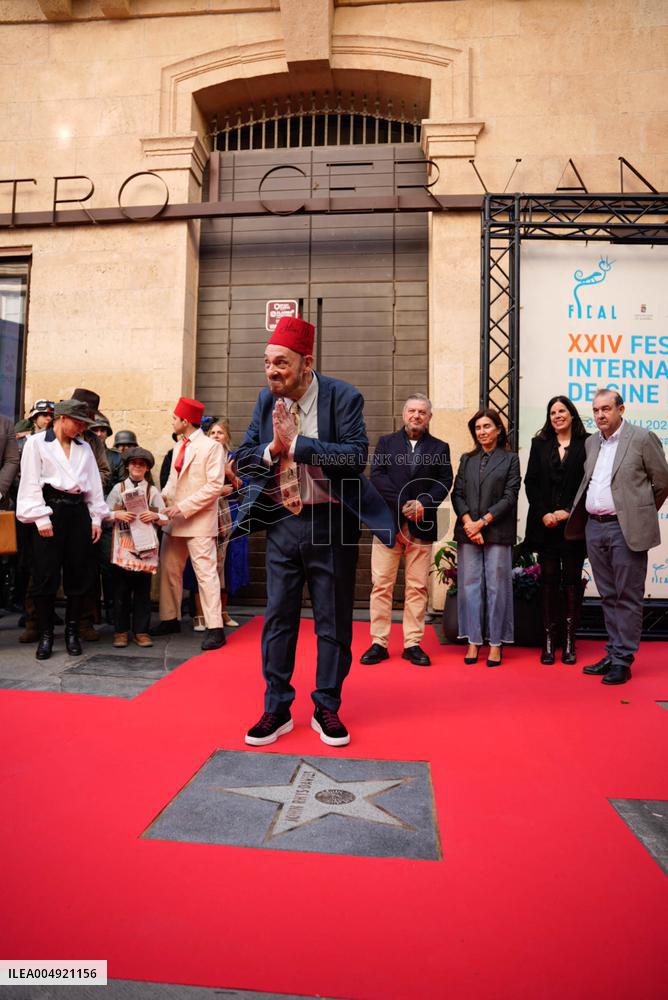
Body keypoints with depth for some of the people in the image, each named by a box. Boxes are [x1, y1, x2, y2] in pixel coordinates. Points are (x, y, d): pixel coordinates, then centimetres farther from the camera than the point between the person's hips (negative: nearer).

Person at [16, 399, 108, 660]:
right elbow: (31, 482, -5)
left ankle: (72, 632, 16)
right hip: (50, 510, -4)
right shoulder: (37, 442, 1)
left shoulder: (84, 448, 14)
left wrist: (97, 518, 8)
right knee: (46, 576, -2)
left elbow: (94, 484, 14)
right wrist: (41, 518, -11)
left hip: (78, 511, 4)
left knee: (78, 574, 5)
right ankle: (46, 635, 8)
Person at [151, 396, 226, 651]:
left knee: (205, 572, -8)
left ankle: (214, 628, -4)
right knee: (169, 570, 12)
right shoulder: (178, 448, 16)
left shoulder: (211, 446, -8)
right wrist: (163, 501, 1)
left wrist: (184, 506, -18)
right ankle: (170, 619, 26)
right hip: (175, 519, 8)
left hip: (199, 520, -8)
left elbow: (215, 485, -15)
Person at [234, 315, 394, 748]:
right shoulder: (267, 399, 5)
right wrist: (271, 450, -15)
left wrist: (296, 443, -24)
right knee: (278, 617, 8)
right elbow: (243, 456, 6)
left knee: (333, 621, 7)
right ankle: (277, 709, 22)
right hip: (282, 521, 4)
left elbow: (356, 456, -22)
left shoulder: (342, 397, -11)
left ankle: (327, 709, 24)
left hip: (331, 522, -3)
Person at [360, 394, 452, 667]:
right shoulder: (386, 443, 10)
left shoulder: (440, 448, 12)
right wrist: (403, 504, -13)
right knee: (381, 584, 0)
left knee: (417, 587, 4)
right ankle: (379, 642, 8)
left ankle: (413, 644, 12)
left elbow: (444, 482, 2)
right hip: (388, 522, 0)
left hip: (422, 526, 1)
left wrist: (423, 503, -15)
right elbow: (376, 476, -3)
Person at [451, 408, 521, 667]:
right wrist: (468, 522, -9)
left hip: (497, 532, -3)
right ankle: (473, 641, 11)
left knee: (496, 586, 1)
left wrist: (482, 522, -11)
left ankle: (495, 643, 9)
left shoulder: (510, 459, 5)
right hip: (467, 532, 3)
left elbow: (509, 497, -3)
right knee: (470, 585, 3)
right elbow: (457, 493, 7)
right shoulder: (467, 459, 14)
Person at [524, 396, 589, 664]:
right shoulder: (540, 444, 10)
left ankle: (569, 641, 10)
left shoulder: (586, 444, 2)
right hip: (545, 523, 2)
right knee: (549, 579, 3)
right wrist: (544, 514, -6)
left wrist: (568, 512, -11)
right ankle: (549, 640, 8)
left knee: (572, 579, 3)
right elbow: (530, 483, 5)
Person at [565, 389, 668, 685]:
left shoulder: (643, 438, -4)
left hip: (625, 528, -6)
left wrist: (641, 513, 8)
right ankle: (612, 654, 22)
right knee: (609, 596, 13)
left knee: (627, 597, 1)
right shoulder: (591, 443, 13)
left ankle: (623, 660, 8)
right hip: (594, 527, 6)